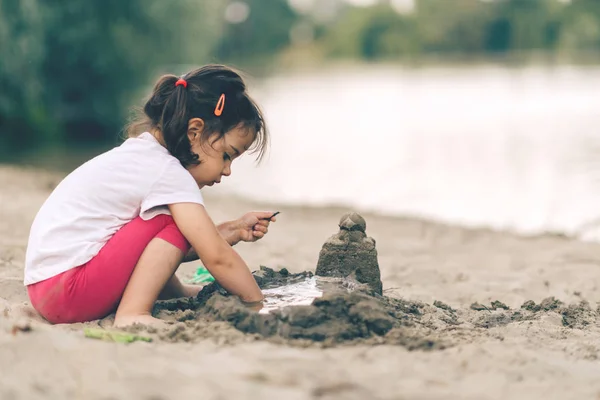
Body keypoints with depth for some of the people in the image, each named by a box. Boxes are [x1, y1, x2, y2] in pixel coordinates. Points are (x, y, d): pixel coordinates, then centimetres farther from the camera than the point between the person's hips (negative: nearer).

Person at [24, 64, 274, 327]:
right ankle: (132, 313, -20)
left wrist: (234, 231, 13)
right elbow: (216, 257, -16)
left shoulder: (140, 154, 14)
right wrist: (258, 304, -6)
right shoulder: (168, 173, -14)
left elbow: (175, 249, 19)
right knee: (173, 221, -11)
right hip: (68, 290, -10)